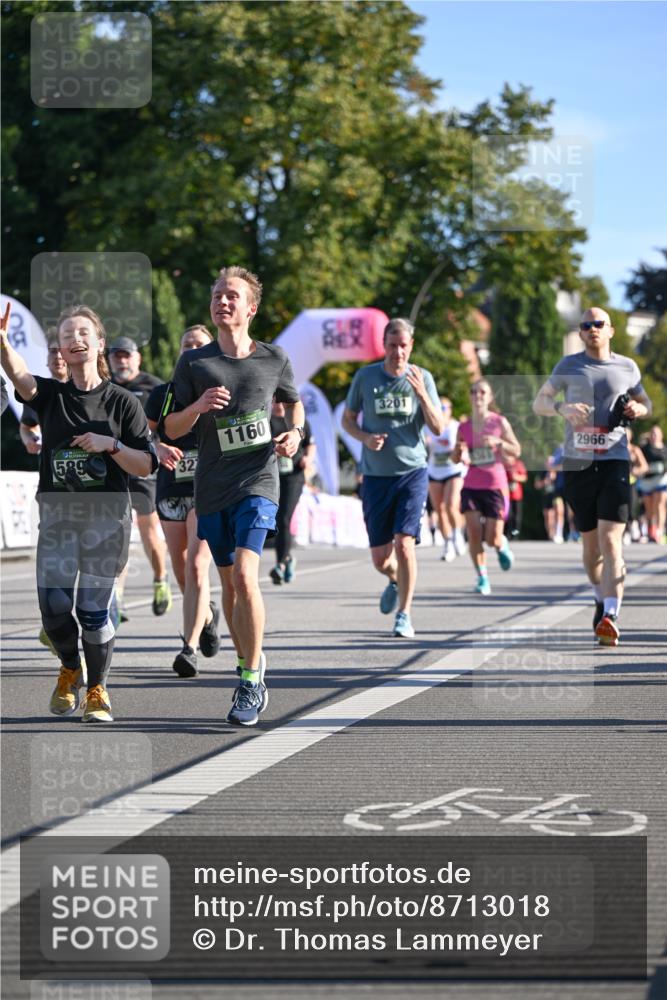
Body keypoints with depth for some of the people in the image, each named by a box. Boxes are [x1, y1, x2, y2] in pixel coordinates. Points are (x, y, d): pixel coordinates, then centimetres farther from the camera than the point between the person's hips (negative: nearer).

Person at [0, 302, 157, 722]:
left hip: (106, 515, -2)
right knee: (53, 605, -6)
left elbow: (146, 466, 1)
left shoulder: (122, 402, 2)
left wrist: (111, 445, -15)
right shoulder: (51, 395, 6)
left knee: (93, 608, -6)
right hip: (57, 513, 2)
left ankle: (97, 689, 15)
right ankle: (71, 668, 25)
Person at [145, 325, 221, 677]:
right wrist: (158, 448, -16)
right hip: (171, 489, 3)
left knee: (196, 566, -17)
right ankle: (207, 614, 42)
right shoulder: (162, 393, 6)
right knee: (181, 571, 11)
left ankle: (189, 648, -19)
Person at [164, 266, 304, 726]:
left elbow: (293, 401, 21)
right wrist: (199, 405, -15)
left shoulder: (274, 358, 3)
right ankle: (249, 663, 33)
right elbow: (171, 428, 5)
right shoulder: (194, 362, 4)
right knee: (229, 583, 12)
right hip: (211, 488, 3)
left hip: (257, 483, -3)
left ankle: (252, 681, -11)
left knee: (245, 575, -19)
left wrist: (295, 434, 0)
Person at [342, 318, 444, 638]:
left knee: (404, 543, -17)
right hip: (376, 476, 1)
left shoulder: (422, 378, -1)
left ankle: (404, 614, -4)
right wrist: (365, 437, -10)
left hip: (413, 472, -1)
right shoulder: (365, 377, 1)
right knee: (380, 558, 4)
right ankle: (396, 581, 40)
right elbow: (347, 419, 11)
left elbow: (438, 428, -5)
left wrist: (422, 394, -21)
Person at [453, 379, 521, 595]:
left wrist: (498, 442, -18)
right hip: (471, 486, 2)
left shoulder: (499, 422, -2)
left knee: (493, 539, -4)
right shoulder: (464, 428, 5)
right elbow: (456, 458, 14)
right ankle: (482, 578, 0)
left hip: (495, 486, -2)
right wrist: (459, 451, -9)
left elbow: (516, 451, -1)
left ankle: (502, 546, 33)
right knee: (473, 532, -11)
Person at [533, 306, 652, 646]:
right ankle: (601, 598, 37)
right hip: (577, 463, 1)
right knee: (590, 541, 11)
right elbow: (539, 403, 9)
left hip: (615, 461, -1)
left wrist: (637, 409, 0)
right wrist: (562, 408, -13)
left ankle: (609, 617, -24)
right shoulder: (569, 366, 7)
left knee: (611, 541, -15)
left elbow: (645, 403, 25)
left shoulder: (627, 367, 10)